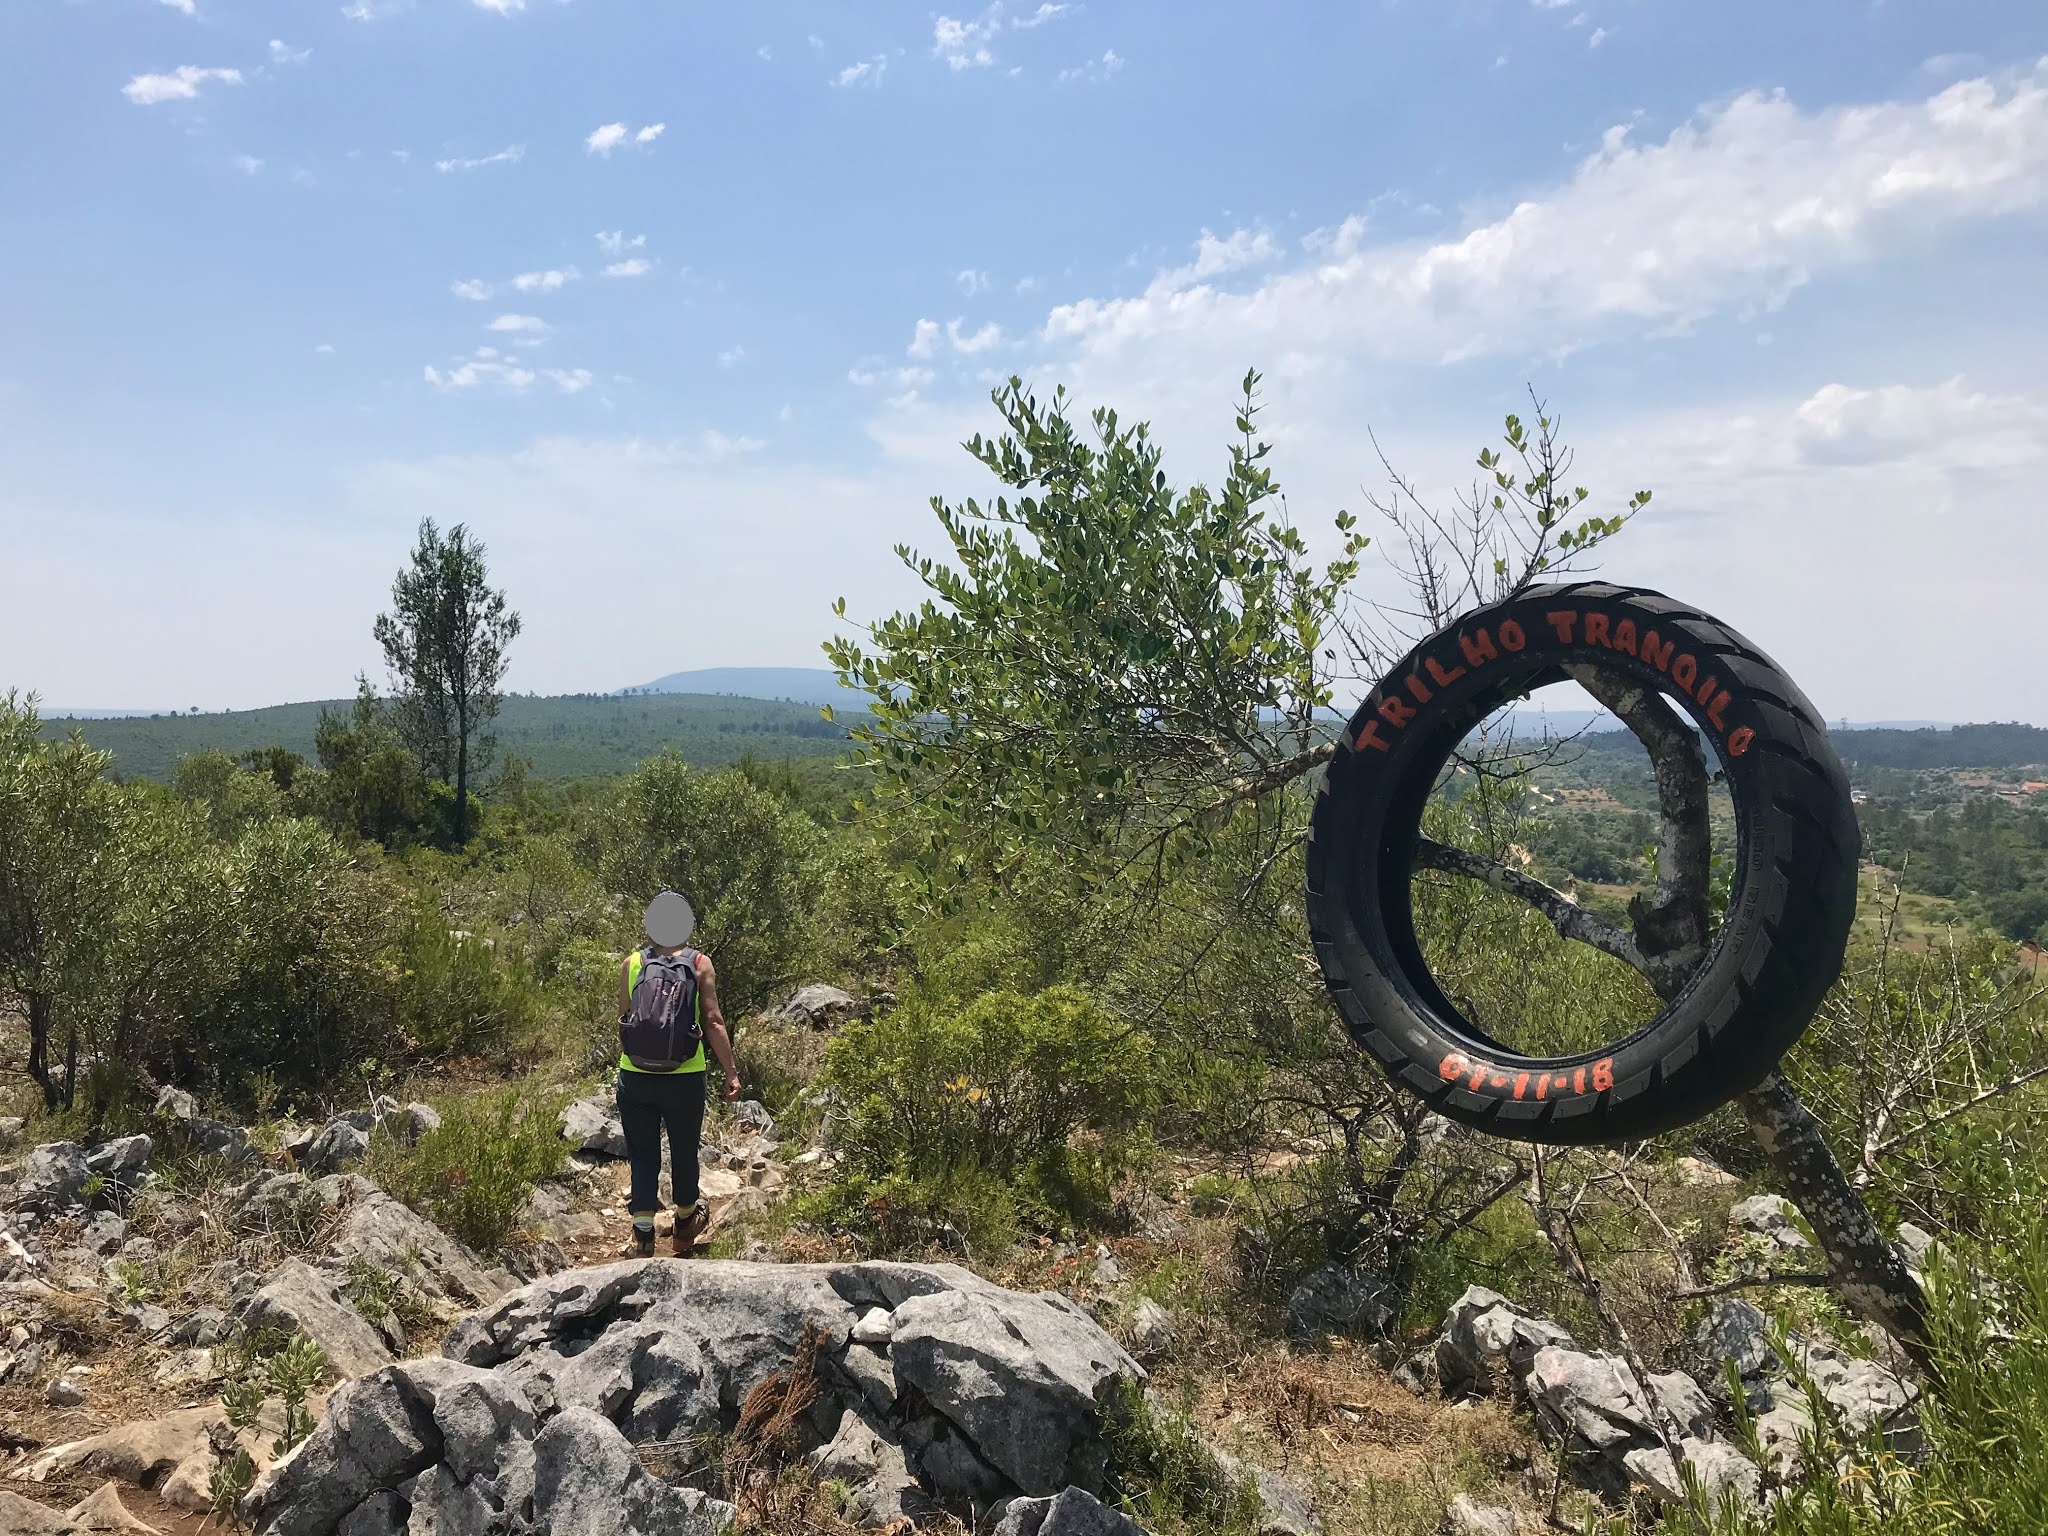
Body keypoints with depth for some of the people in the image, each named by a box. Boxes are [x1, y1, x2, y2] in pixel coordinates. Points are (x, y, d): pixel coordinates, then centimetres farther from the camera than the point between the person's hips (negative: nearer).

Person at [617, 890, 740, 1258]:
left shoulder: (631, 964, 1)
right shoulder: (701, 965, -3)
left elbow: (623, 1021, 6)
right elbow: (713, 1022, -6)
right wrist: (731, 1072, -2)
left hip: (635, 1076, 1)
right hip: (684, 1077, 0)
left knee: (642, 1154, 10)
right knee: (684, 1151, 17)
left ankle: (642, 1229, 0)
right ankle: (685, 1221, 35)